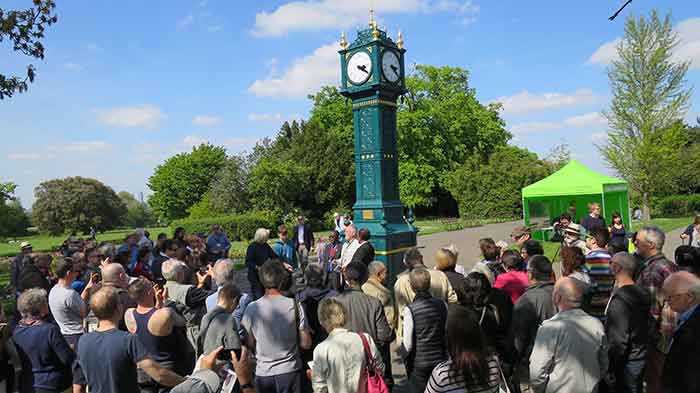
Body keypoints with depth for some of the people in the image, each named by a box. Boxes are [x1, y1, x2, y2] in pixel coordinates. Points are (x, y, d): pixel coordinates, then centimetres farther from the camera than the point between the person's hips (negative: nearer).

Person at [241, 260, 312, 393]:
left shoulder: (252, 308, -11)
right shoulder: (294, 305, -14)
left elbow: (249, 344, 0)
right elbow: (306, 344, -7)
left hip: (263, 373, 1)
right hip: (290, 371, -1)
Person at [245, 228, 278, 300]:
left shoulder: (266, 246, 6)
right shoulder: (252, 247, -15)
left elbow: (274, 256, 13)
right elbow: (248, 263, -18)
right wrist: (258, 268, -28)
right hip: (255, 276, -7)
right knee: (258, 296, -5)